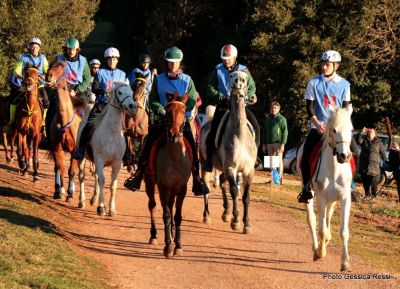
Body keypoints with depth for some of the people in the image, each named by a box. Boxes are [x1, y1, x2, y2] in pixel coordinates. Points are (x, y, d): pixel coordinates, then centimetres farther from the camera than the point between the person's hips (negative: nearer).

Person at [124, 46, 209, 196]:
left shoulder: (187, 80, 6)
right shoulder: (159, 80, 8)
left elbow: (192, 101, -1)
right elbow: (153, 100, 4)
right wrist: (161, 110, -14)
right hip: (163, 118, 1)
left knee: (192, 148, -13)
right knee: (148, 144, -10)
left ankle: (197, 180, -7)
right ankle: (138, 176, -4)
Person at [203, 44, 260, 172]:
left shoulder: (243, 70, 3)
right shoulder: (218, 70, 4)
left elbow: (252, 87, 9)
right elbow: (210, 88, 2)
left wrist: (245, 97, -9)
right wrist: (221, 97, -14)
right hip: (223, 106, -1)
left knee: (255, 127, -13)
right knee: (213, 131, -13)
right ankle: (209, 160, -5)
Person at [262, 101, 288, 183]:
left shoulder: (281, 119, -5)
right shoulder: (268, 118, 13)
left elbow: (285, 132, -9)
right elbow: (265, 132, 19)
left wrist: (283, 144, -17)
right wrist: (264, 144, 15)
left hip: (278, 142, -6)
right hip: (269, 143, 6)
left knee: (279, 160, -4)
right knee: (271, 161, 9)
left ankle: (280, 178, -2)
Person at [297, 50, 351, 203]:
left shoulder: (344, 85, 4)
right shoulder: (314, 83, 1)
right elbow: (309, 106, -1)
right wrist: (318, 124, -13)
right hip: (318, 126, -1)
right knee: (306, 154, -18)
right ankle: (306, 188, -7)